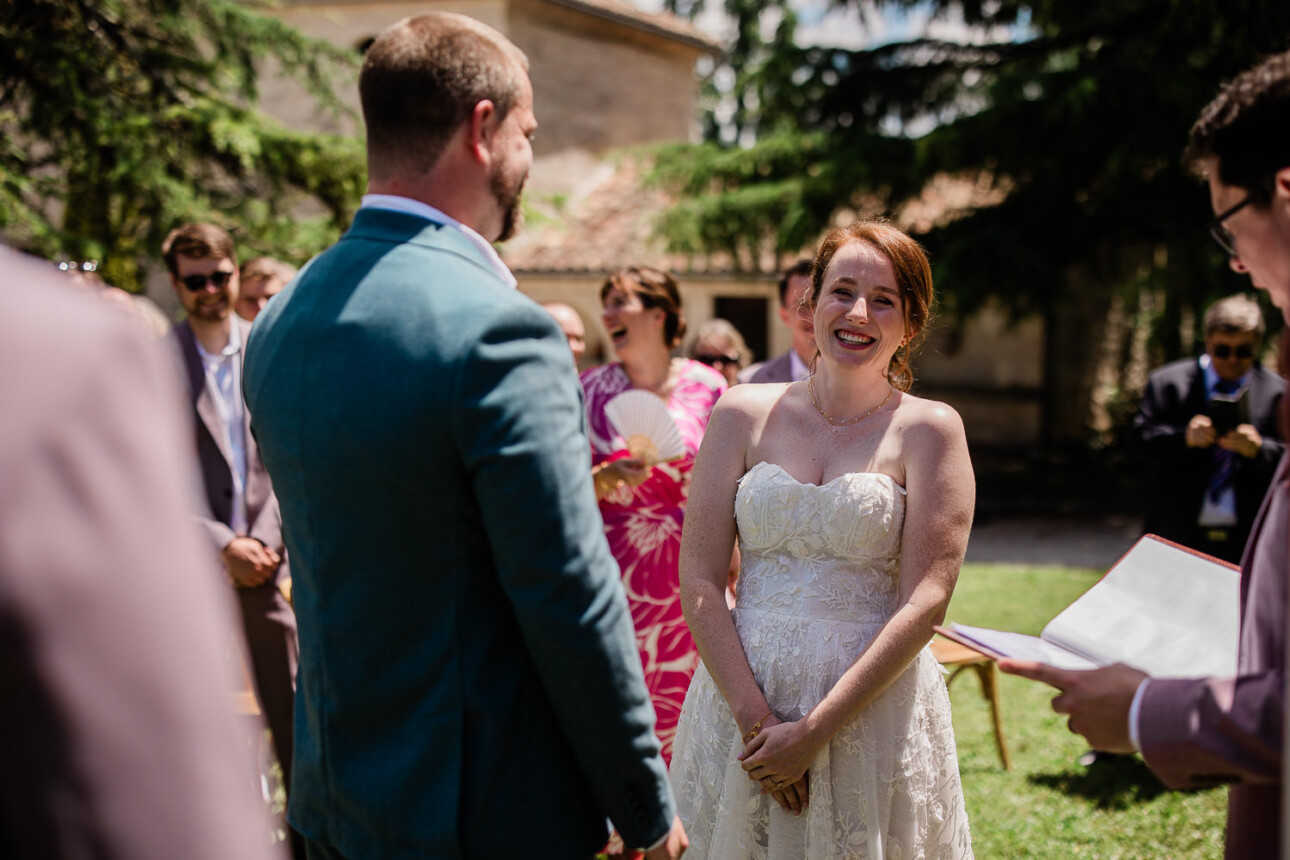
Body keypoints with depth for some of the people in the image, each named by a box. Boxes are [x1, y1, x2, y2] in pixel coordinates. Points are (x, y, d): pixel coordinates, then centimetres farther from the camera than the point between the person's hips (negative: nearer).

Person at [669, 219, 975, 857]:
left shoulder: (929, 430, -2)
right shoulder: (743, 415, 4)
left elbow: (925, 603, -9)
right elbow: (699, 582, -1)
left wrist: (814, 731, -14)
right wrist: (754, 716, -11)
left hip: (872, 707, -2)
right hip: (739, 699, 2)